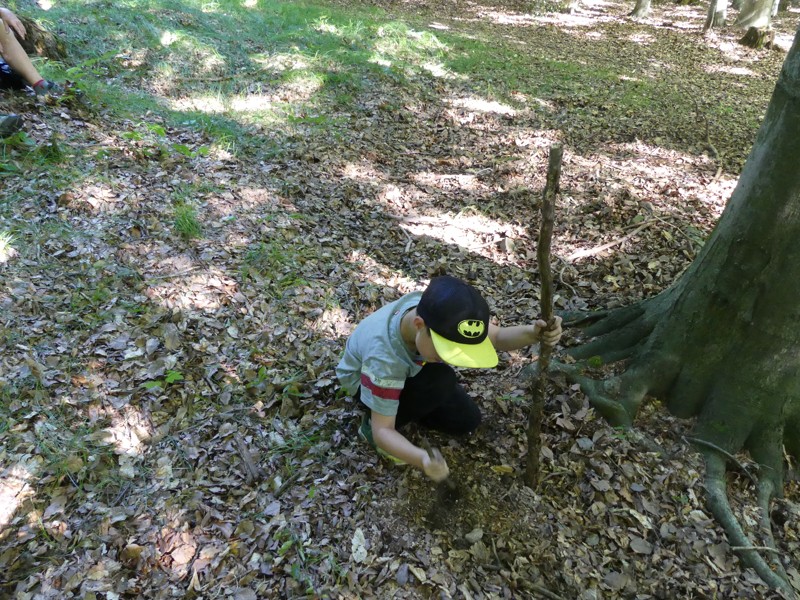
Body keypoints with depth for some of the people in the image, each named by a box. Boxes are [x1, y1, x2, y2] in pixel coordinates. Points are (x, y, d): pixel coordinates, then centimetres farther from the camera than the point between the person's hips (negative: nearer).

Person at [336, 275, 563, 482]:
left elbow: (497, 337, -21)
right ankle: (370, 423, -11)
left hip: (409, 369, 5)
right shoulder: (383, 356, -44)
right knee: (441, 381, -34)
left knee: (467, 420, -1)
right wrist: (421, 459, -57)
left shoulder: (441, 314, -31)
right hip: (363, 381, -5)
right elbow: (383, 430, -38)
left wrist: (533, 333, -43)